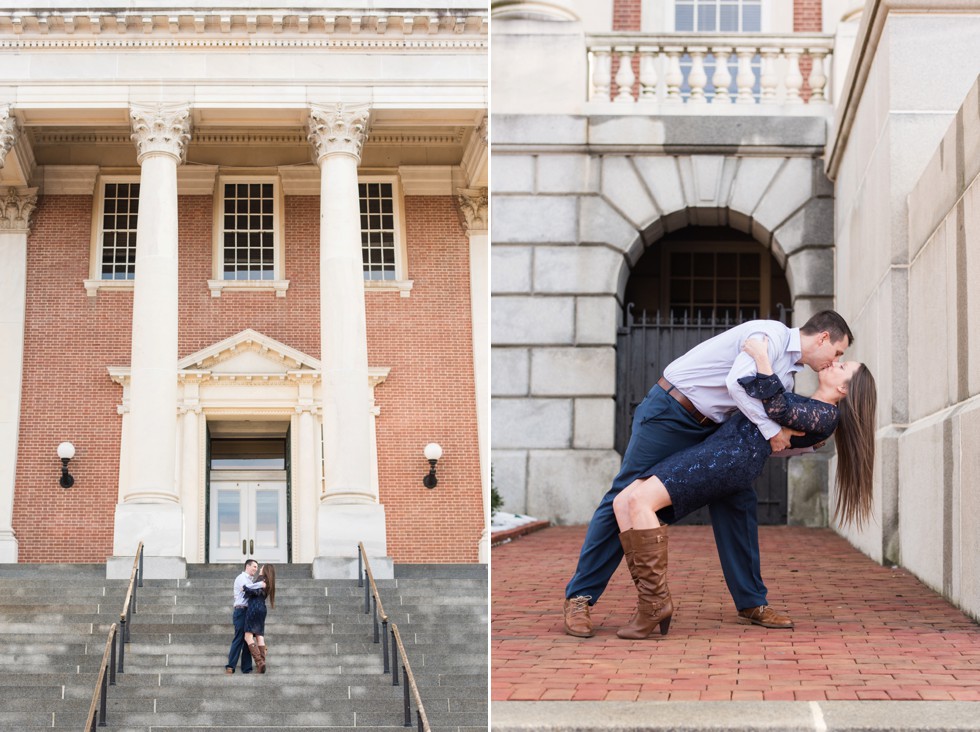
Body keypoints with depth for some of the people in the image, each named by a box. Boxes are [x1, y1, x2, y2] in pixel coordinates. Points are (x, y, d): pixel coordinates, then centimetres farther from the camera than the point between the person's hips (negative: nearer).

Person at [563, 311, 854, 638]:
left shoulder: (787, 375, 14)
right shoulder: (773, 335, -16)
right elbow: (737, 381, -30)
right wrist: (772, 430, -22)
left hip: (707, 427, 9)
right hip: (669, 412, -9)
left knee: (737, 503, 4)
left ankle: (751, 602, 13)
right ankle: (579, 597, -2)